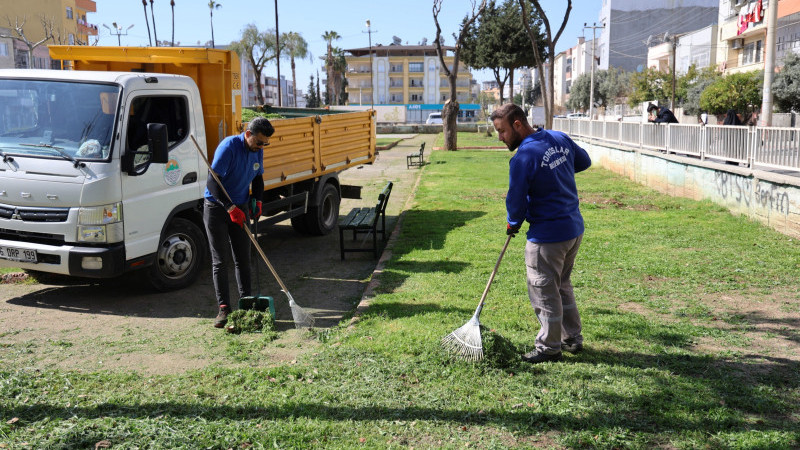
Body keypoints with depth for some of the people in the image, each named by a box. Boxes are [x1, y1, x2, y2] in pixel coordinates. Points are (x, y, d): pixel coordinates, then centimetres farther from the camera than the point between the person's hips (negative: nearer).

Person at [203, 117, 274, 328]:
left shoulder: (257, 151, 1)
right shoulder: (228, 146, -21)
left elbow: (258, 178, 17)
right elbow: (212, 182, -24)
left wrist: (257, 201, 0)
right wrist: (231, 208, -29)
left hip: (240, 208, 6)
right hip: (216, 207, -6)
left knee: (243, 259, 6)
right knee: (219, 260, -2)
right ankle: (223, 308, 2)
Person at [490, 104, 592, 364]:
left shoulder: (522, 159, -21)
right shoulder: (560, 138, 2)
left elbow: (516, 201, -14)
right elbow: (584, 162, 19)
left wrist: (513, 224, 5)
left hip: (547, 237, -9)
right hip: (575, 228, 9)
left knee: (544, 292, 6)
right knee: (562, 284, 23)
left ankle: (549, 348, 19)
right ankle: (573, 338, 34)